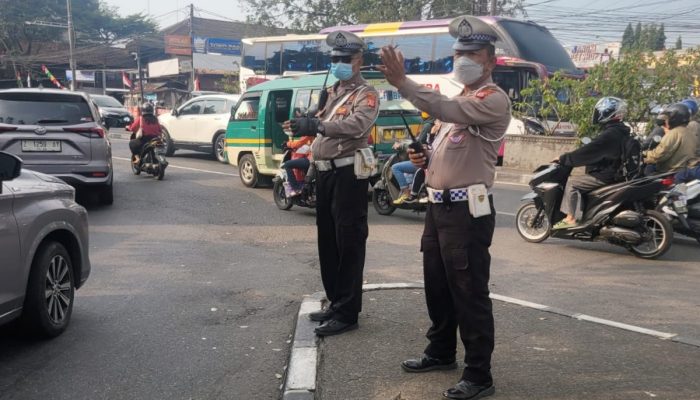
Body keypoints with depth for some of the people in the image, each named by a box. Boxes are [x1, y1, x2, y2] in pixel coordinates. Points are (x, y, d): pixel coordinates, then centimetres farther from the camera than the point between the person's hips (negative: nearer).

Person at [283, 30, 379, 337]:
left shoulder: (366, 94, -9)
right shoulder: (333, 91, 20)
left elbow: (356, 124, -29)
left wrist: (317, 125, -41)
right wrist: (307, 125, 2)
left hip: (348, 174, -9)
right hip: (325, 172, 9)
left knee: (348, 243, -6)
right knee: (327, 241, 15)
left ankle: (347, 313, -1)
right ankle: (335, 302, 27)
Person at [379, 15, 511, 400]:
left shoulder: (494, 99, -12)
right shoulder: (459, 99, 20)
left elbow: (446, 110, -30)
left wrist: (402, 82, -35)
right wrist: (426, 156, 7)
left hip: (467, 209, -10)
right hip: (439, 205, 10)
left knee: (469, 293, -5)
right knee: (437, 286, 19)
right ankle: (441, 351, 35)